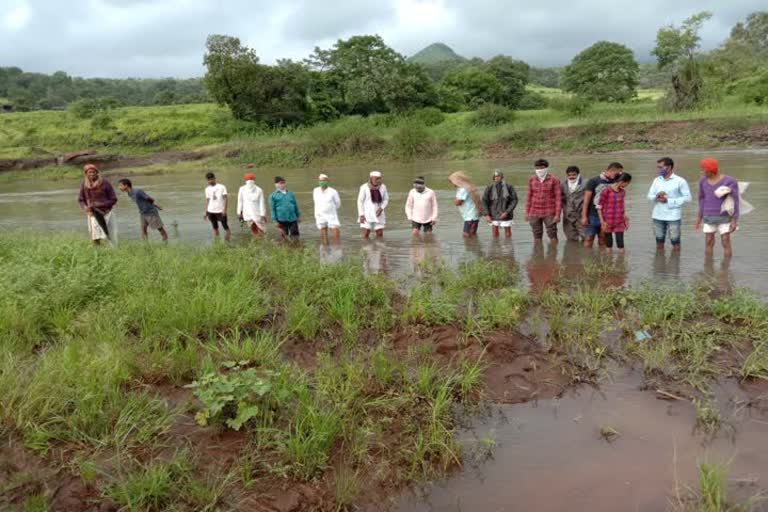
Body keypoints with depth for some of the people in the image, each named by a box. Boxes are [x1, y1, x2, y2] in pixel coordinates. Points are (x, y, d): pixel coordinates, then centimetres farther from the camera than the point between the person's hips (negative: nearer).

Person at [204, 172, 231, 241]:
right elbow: (207, 200, 13)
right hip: (211, 211, 4)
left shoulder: (221, 187, -3)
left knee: (225, 226, -2)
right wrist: (206, 213, 9)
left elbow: (225, 199, -5)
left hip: (220, 211, -4)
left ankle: (227, 242, 6)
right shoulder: (207, 189, 9)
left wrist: (224, 209, -15)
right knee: (215, 228, 7)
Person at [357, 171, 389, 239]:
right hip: (367, 214, -3)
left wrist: (381, 208, -12)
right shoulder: (364, 187, -9)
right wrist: (361, 215, -12)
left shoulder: (382, 187, -2)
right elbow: (360, 201, -5)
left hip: (378, 214, 3)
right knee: (365, 234, -8)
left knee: (380, 234, 2)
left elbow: (386, 199, 7)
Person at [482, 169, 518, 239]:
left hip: (505, 215, 0)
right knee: (495, 234, 5)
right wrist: (487, 215, -10)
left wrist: (507, 212, -15)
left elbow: (514, 200, -6)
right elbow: (484, 201, -3)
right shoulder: (489, 188, -6)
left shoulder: (509, 187, -8)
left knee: (508, 234, 6)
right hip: (494, 215, 1)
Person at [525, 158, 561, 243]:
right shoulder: (531, 180, 5)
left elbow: (558, 197, -4)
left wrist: (557, 214, -10)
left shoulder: (554, 180, -4)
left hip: (549, 213, -3)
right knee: (537, 237, 8)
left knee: (552, 236, 0)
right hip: (534, 213, 3)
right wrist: (527, 212, 9)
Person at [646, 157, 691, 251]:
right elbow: (649, 196, 9)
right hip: (658, 216, 4)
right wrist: (656, 196, -14)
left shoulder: (680, 181, -4)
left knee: (675, 244, 0)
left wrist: (668, 201, -12)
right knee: (659, 243, 12)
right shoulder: (656, 180, 9)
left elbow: (687, 197, -7)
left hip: (673, 217, -4)